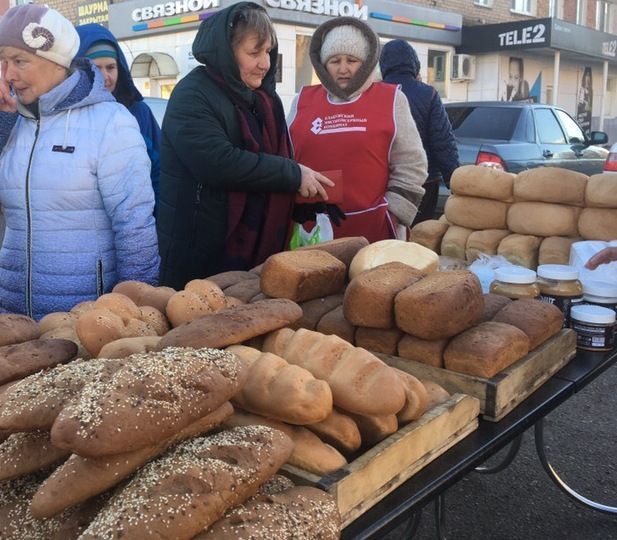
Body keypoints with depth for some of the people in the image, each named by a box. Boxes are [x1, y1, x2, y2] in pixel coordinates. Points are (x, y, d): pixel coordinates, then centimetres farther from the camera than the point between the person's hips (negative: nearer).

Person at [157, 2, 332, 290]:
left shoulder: (262, 97, 11)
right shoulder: (193, 96, -14)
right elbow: (219, 163, -27)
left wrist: (310, 201, 5)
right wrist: (294, 175, -20)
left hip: (257, 248, 8)